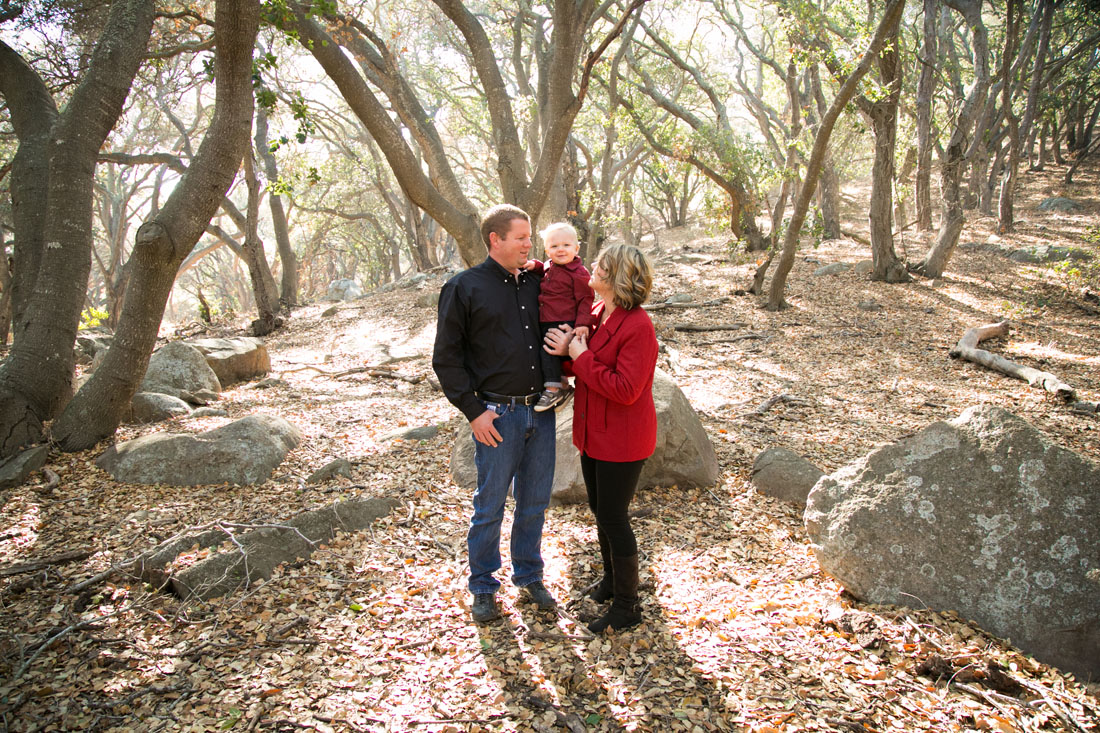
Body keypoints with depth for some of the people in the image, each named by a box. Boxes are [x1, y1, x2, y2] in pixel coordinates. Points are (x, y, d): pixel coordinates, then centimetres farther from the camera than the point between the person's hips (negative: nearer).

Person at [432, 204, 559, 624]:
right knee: (490, 506, 6)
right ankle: (483, 588, 23)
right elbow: (446, 357, -6)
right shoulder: (465, 287, -5)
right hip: (498, 415, -4)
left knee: (535, 502, 14)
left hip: (541, 410, 5)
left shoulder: (536, 284, 9)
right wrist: (473, 411, -11)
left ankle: (529, 576, 32)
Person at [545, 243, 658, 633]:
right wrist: (565, 350, -11)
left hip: (621, 440, -9)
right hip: (594, 434, 9)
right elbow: (584, 365, 11)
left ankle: (627, 606, 18)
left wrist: (581, 357, -21)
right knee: (600, 510, 21)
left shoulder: (638, 327, -23)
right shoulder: (596, 312, 5)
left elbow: (625, 389, -27)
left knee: (613, 517, 1)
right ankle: (611, 578, 42)